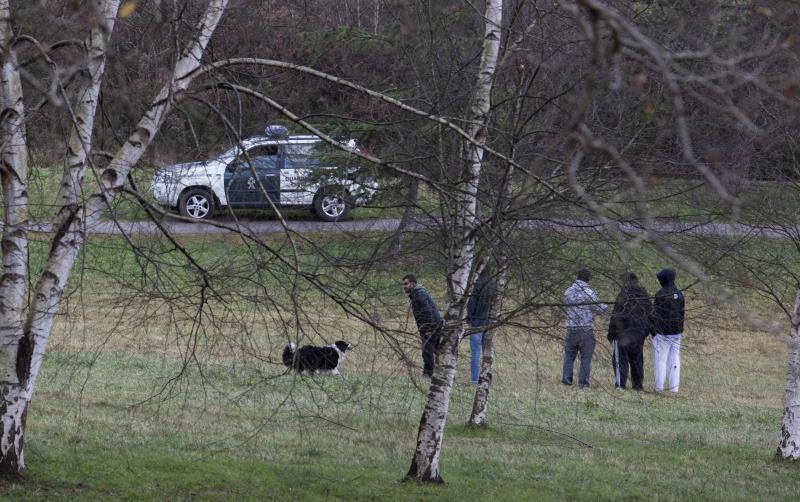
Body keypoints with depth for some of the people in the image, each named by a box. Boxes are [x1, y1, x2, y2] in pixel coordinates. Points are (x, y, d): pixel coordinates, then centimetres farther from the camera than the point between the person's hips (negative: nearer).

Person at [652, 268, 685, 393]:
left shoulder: (661, 294, -14)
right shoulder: (679, 294, 8)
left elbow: (656, 314, -13)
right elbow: (682, 313, 13)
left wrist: (653, 330, -6)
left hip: (662, 332, -6)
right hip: (676, 332, 6)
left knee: (660, 359, -2)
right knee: (674, 359, 7)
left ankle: (659, 386, -4)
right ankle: (674, 387, 6)